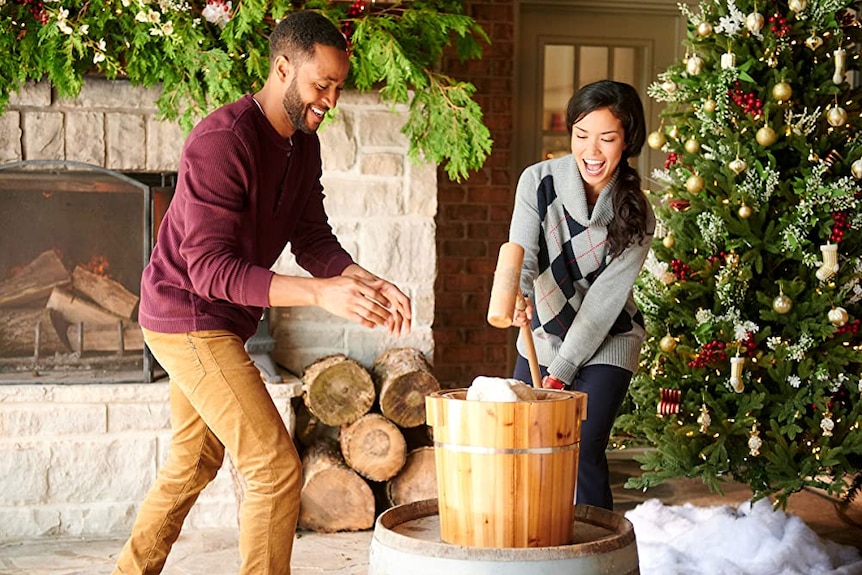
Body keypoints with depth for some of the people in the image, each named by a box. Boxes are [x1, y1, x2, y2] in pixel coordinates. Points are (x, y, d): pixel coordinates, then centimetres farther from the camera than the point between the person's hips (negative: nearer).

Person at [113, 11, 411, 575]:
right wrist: (322, 294, -41)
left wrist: (367, 283, -19)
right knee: (277, 469, -12)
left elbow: (312, 238, 2)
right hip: (188, 317, -10)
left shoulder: (304, 144, 3)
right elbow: (210, 268, -32)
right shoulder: (223, 140, -26)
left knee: (193, 466, 23)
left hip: (220, 321, 10)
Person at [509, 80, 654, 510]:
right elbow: (521, 253, -20)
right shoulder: (539, 181, -10)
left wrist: (560, 373, -19)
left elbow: (605, 298, -16)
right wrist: (517, 295, -44)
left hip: (606, 348, -3)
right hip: (542, 337, 3)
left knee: (582, 454, -14)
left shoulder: (636, 216, -14)